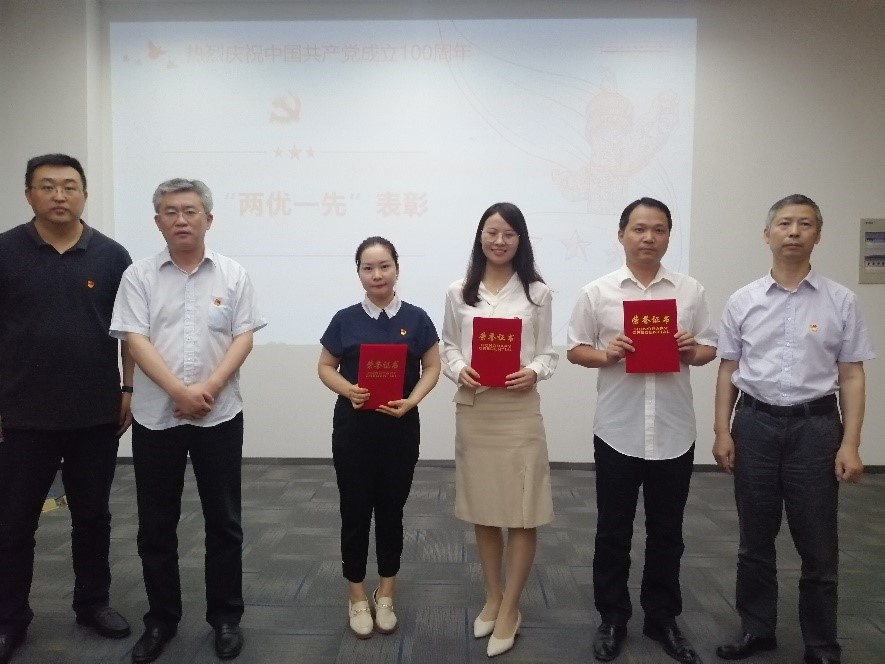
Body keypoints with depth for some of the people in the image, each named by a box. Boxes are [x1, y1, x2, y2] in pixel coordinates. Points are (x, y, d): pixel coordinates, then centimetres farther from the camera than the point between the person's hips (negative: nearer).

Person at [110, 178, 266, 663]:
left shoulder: (232, 275, 3)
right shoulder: (139, 276, 2)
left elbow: (243, 337, -2)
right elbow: (136, 341, -6)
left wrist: (209, 388, -15)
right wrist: (179, 391, -18)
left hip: (220, 415, 0)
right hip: (155, 416, 1)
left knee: (223, 521, 8)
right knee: (156, 525, 11)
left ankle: (226, 617, 23)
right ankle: (161, 619, 28)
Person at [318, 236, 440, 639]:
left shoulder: (415, 319, -1)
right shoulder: (345, 319, 0)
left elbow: (432, 367, 3)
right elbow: (325, 367, 6)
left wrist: (410, 401, -14)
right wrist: (347, 390, -14)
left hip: (400, 427, 0)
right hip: (353, 427, 0)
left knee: (391, 511, 11)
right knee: (356, 511, 7)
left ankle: (385, 594, 28)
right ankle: (356, 596, 24)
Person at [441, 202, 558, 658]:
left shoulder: (537, 293, 2)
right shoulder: (459, 292, 5)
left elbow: (548, 353, 3)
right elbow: (448, 346, 8)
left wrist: (534, 372, -17)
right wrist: (458, 370, -12)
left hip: (519, 409, -2)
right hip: (472, 409, 2)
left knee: (522, 511, 1)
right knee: (482, 508, 13)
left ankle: (510, 609, 20)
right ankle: (493, 597, 33)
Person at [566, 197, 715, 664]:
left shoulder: (691, 291, 5)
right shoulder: (597, 292, 0)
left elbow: (709, 350, 9)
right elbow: (575, 350, 2)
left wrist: (692, 351, -13)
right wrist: (606, 354, -17)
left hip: (674, 432, 2)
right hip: (617, 431, -1)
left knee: (666, 533, 14)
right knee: (613, 532, 11)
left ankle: (662, 619, 32)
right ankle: (612, 619, 28)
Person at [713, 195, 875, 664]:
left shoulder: (840, 301, 0)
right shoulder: (742, 301, 3)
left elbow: (852, 375, 0)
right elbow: (728, 370, 5)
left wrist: (850, 444, -6)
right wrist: (723, 431, 0)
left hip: (816, 424, -1)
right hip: (755, 423, 1)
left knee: (818, 545, 8)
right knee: (755, 539, 13)